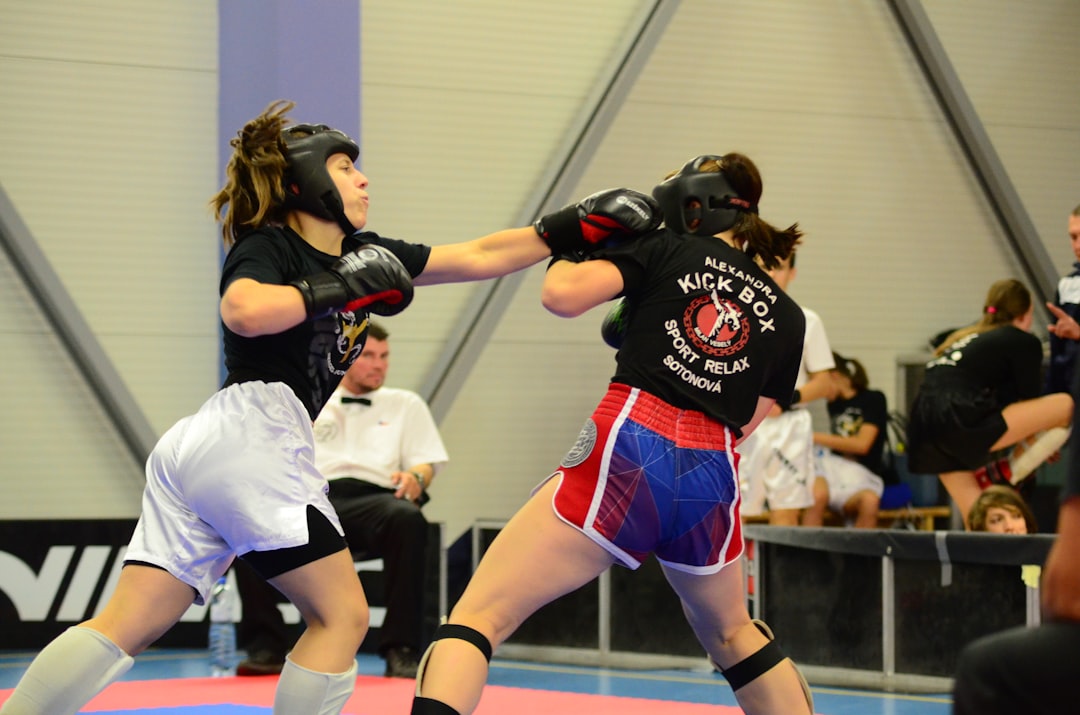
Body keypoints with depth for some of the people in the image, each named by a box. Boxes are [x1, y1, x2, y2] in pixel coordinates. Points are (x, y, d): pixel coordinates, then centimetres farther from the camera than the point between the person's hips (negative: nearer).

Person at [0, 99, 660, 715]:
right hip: (250, 437, -8)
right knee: (343, 615, -1)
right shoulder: (267, 247, -1)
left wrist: (581, 227, 20)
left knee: (128, 626, 0)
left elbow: (478, 257, 22)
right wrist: (340, 289, -15)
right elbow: (243, 311, -25)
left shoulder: (361, 256, 22)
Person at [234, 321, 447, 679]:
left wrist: (416, 476, -11)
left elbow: (427, 464, 13)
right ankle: (267, 646, -19)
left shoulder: (405, 405, 24)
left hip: (373, 500, -1)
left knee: (408, 519, -38)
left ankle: (401, 650, -32)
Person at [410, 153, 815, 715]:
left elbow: (563, 295, -3)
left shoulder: (667, 251, 11)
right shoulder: (786, 316, 20)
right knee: (732, 636, 32)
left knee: (478, 616, -5)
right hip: (712, 477, 4)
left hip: (630, 449, -4)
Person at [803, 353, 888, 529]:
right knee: (817, 494, -35)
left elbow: (862, 444, -6)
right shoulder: (834, 404, 19)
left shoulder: (874, 399, 3)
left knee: (870, 502, -39)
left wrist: (816, 437, -3)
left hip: (860, 474, -3)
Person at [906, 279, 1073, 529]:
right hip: (962, 424, -8)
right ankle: (1008, 474, 2)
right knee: (1067, 406, 1)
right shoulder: (1024, 342, 7)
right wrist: (1037, 443, 32)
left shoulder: (967, 337, 28)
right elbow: (1030, 401, 13)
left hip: (924, 431, 8)